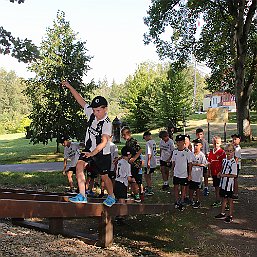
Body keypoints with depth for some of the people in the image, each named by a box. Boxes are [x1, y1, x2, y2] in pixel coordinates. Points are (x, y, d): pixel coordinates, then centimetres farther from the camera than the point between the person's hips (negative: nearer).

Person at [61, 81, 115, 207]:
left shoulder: (107, 123, -25)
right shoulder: (91, 113, -8)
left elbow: (104, 142, -32)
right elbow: (80, 100, -2)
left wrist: (93, 153, -43)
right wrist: (69, 86, -8)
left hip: (102, 153, -5)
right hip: (89, 149, 6)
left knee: (104, 177, 7)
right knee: (79, 166, -16)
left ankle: (111, 197, 31)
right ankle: (82, 195, -13)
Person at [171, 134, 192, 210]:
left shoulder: (187, 152, -13)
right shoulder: (175, 151, 0)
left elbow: (190, 164, -9)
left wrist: (189, 174, -9)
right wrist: (172, 171, 9)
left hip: (184, 174, -3)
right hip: (176, 173, 4)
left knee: (183, 188, 9)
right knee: (176, 187, 10)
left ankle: (182, 202, 23)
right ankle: (176, 201, 25)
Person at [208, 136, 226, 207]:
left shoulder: (222, 152, -10)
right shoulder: (211, 152, 8)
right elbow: (209, 162, 13)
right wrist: (209, 172, 13)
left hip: (219, 173, -6)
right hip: (213, 173, 6)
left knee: (219, 187, -1)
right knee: (216, 187, 13)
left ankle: (219, 201, 7)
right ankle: (217, 201, 22)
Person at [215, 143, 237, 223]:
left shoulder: (233, 162, -17)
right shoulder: (224, 160, 7)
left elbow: (234, 175, -19)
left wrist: (224, 175, -20)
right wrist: (220, 173, 2)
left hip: (229, 184, -7)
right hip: (223, 183, 7)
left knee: (230, 199, 5)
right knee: (224, 198, 18)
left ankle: (230, 216, 16)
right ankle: (222, 214, 30)